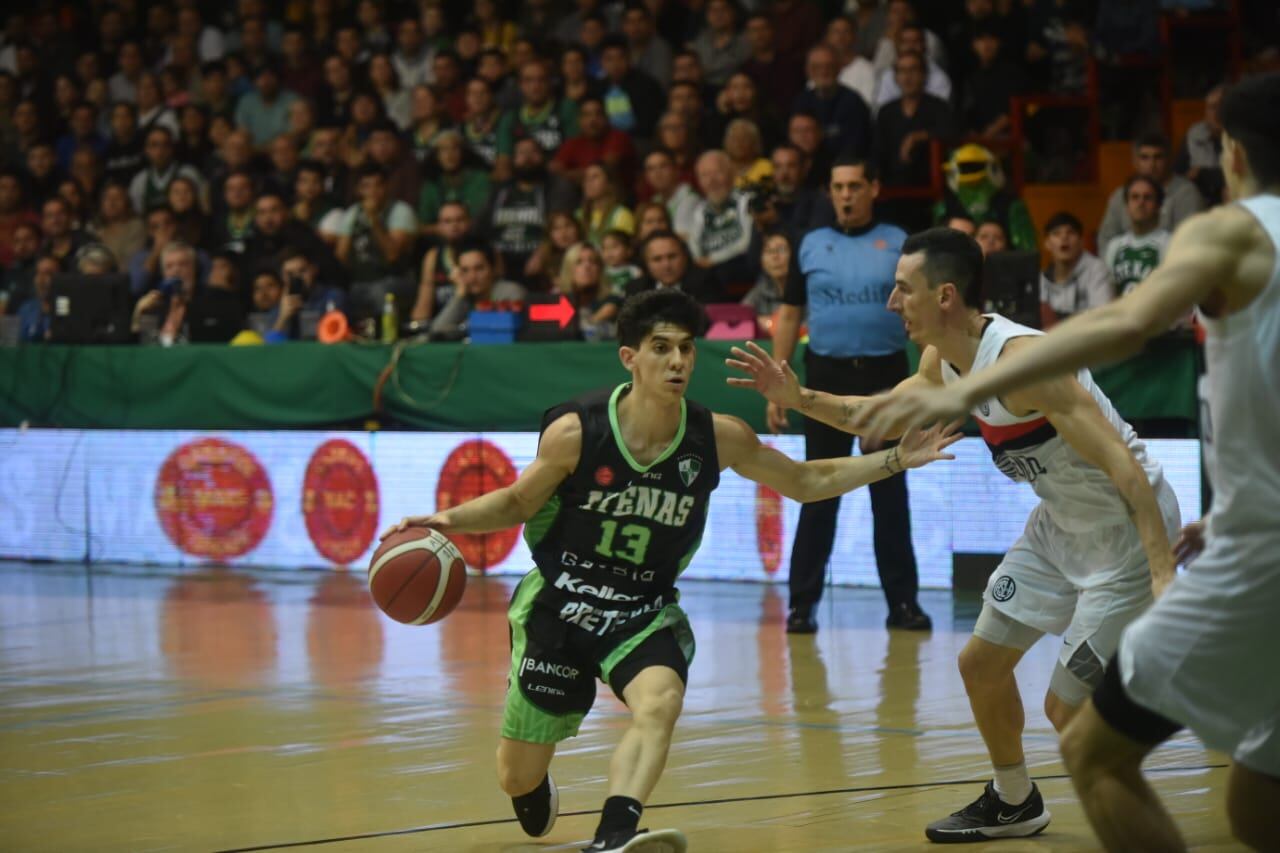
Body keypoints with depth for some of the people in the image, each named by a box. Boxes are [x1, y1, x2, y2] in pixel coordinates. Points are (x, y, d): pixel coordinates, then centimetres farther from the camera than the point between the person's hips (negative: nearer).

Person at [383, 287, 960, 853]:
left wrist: (894, 461, -6)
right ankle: (537, 789, 47)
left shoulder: (717, 439, -12)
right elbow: (517, 503, -1)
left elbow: (807, 482, 3)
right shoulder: (575, 432, -18)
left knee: (660, 702, -34)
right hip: (558, 605, -1)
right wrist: (448, 520, -18)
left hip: (645, 611, 1)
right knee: (517, 778, 9)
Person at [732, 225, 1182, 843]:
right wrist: (799, 399, 4)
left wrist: (1163, 570, -40)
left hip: (1128, 528, -9)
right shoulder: (943, 360, -1)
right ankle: (1013, 804, 37)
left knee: (1066, 707, -8)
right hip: (1060, 523, 9)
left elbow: (1123, 466, -33)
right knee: (981, 663, 16)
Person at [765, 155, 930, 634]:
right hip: (827, 375, 1)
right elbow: (789, 316, 10)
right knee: (818, 495, 2)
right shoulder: (812, 246, 8)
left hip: (885, 376, -1)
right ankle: (802, 603, 5)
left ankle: (902, 602, 10)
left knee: (890, 495, 5)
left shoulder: (899, 244, 5)